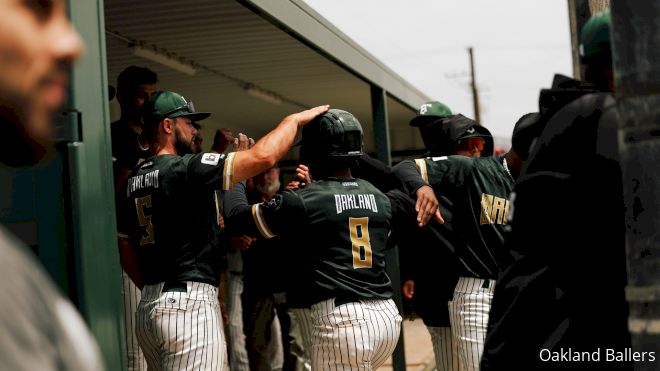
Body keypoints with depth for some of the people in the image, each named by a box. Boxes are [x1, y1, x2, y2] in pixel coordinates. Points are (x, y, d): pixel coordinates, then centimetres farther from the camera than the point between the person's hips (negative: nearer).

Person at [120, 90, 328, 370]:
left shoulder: (133, 181, 14)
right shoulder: (185, 168, -10)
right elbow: (263, 156, -15)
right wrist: (294, 119, 1)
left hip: (148, 306, 9)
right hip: (189, 305, -9)